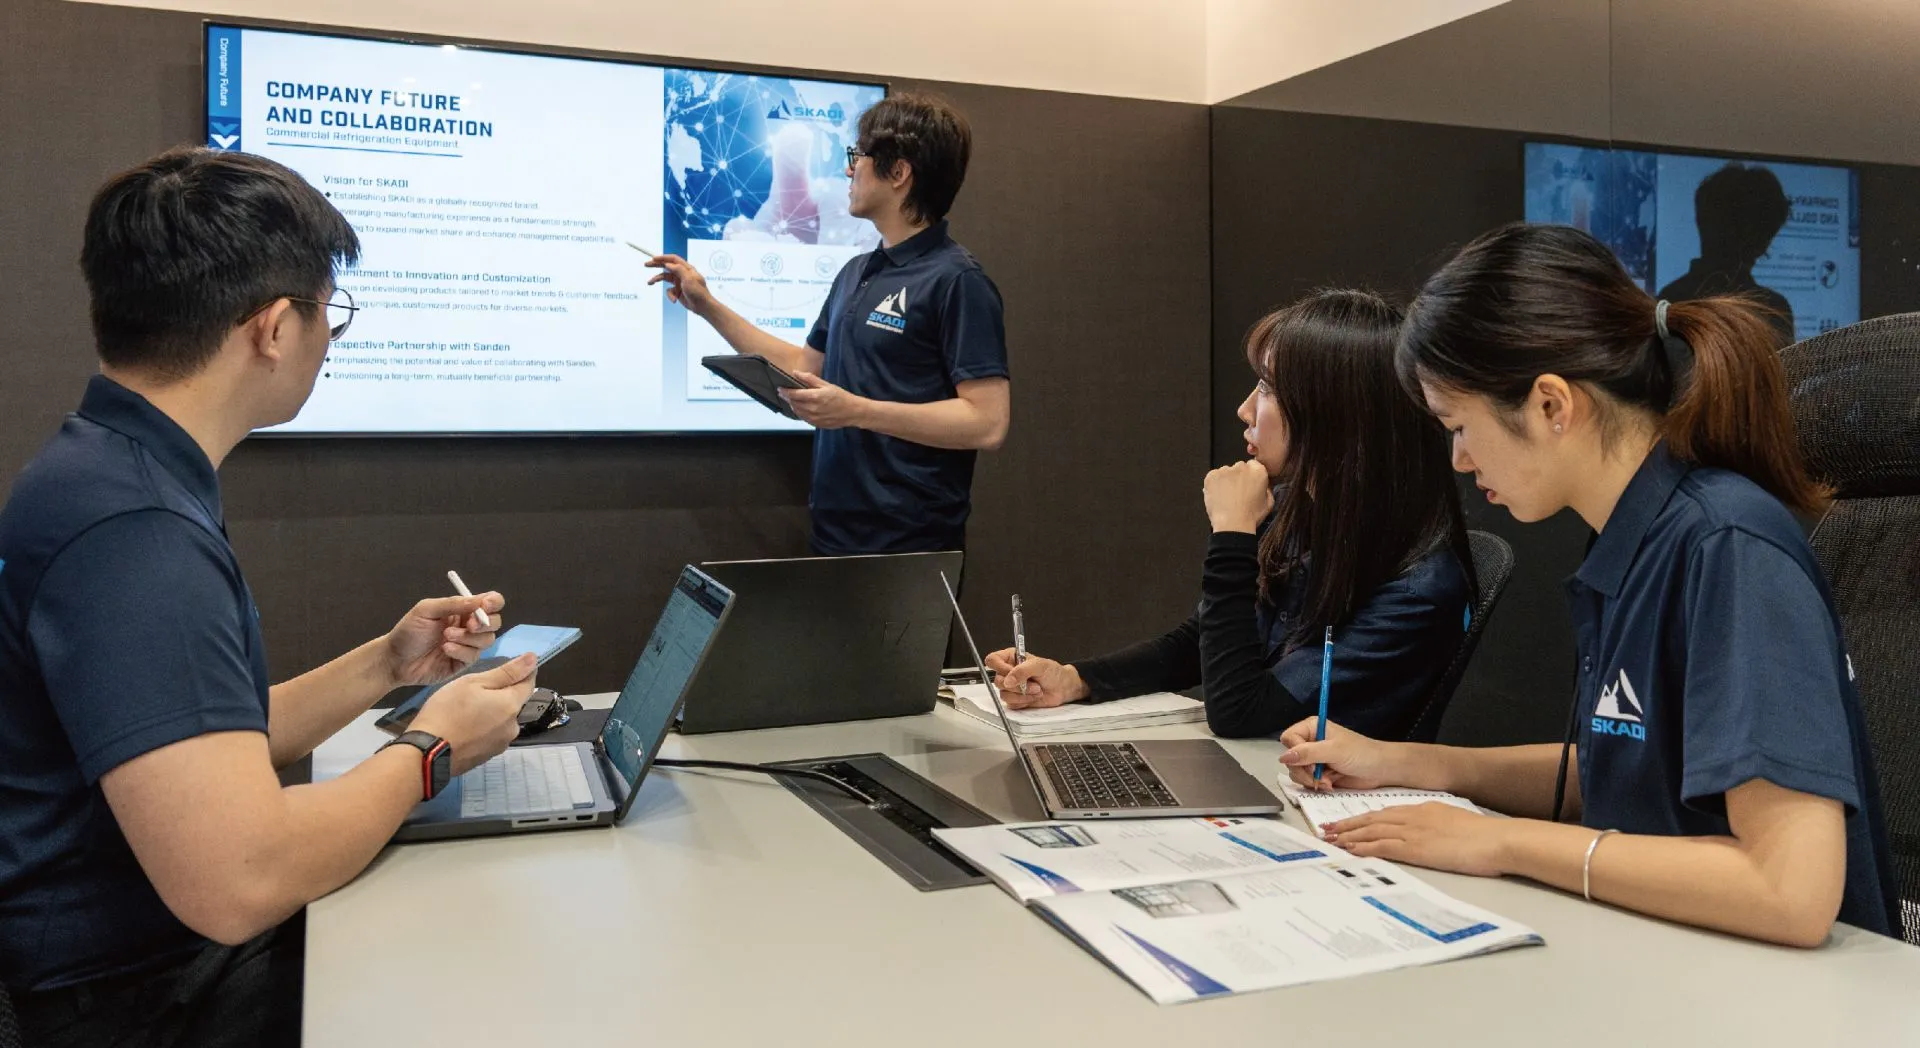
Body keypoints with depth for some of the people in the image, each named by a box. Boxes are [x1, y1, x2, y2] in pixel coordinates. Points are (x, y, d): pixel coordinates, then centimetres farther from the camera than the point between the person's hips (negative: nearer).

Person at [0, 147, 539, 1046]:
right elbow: (236, 882, -33)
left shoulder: (114, 472, 7)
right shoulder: (131, 531, -27)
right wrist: (428, 749, -17)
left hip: (172, 951, 9)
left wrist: (385, 667, 6)